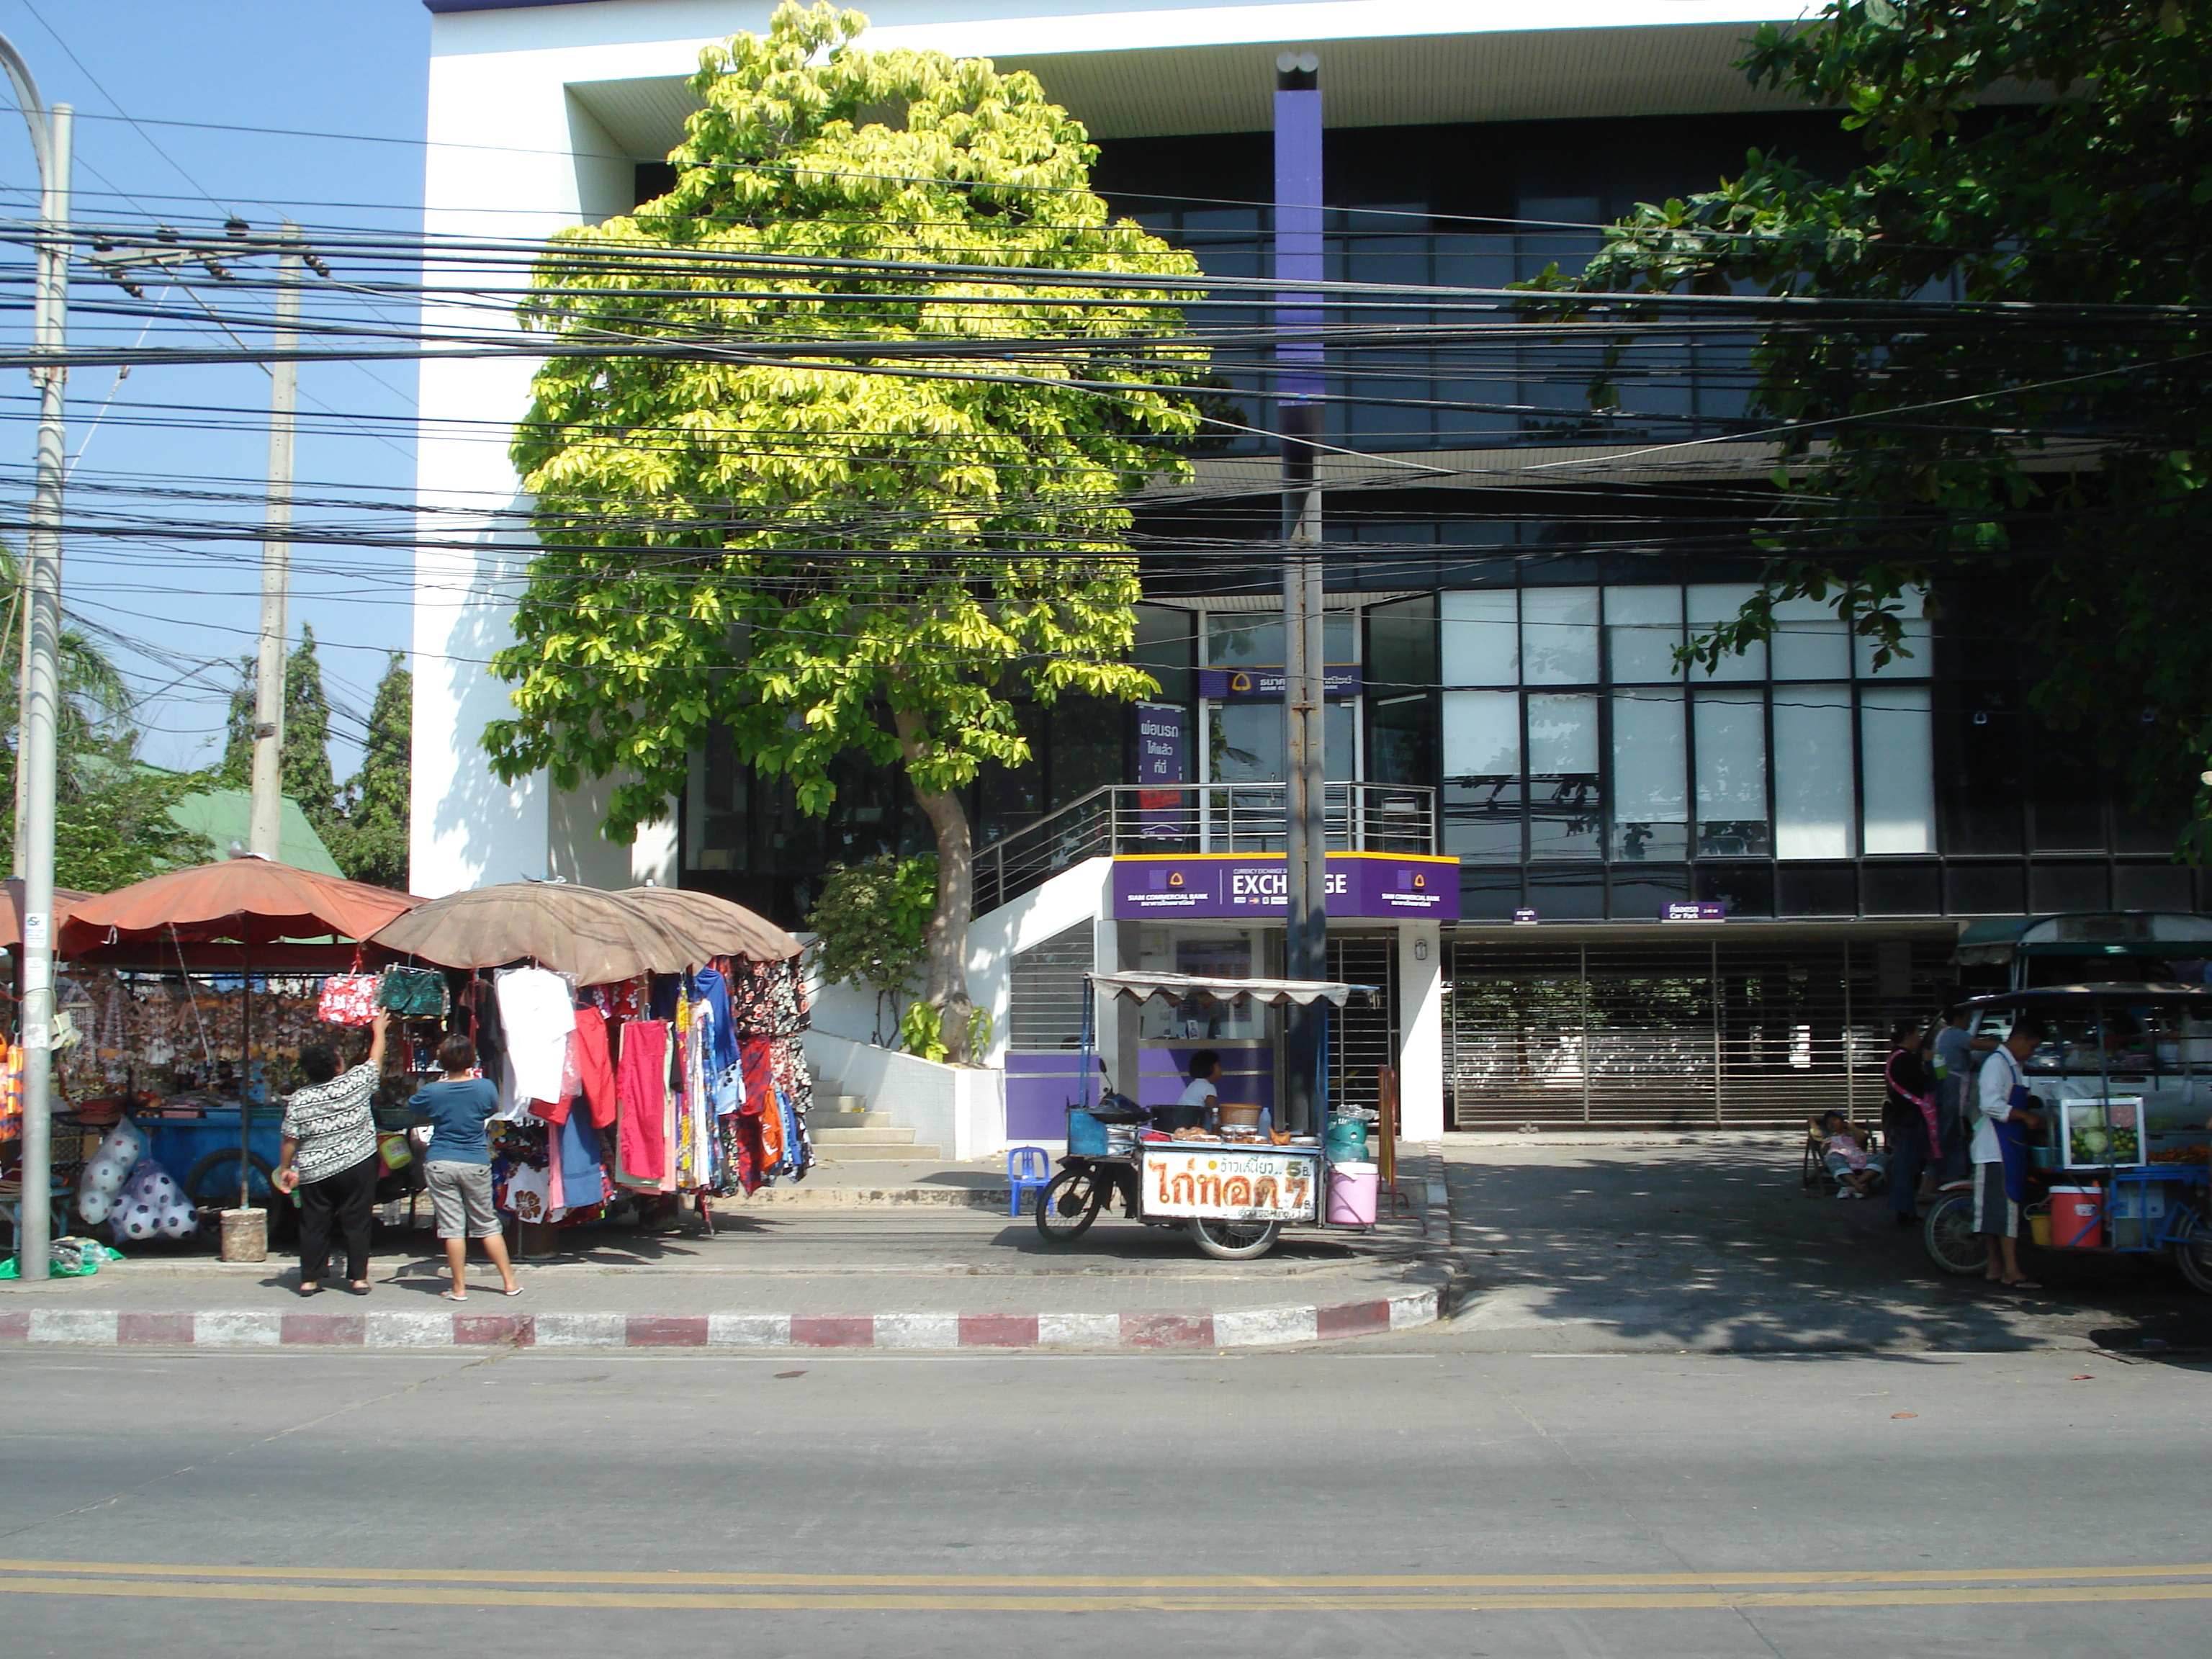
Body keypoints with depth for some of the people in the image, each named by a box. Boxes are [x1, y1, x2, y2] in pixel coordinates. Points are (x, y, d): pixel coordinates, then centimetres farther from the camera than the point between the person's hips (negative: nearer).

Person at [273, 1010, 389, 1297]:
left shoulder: (299, 1100, -7)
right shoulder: (356, 1084, -9)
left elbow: (289, 1140, -5)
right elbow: (376, 1059, 8)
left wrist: (284, 1169, 9)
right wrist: (379, 1030, 24)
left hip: (314, 1173, 0)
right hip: (357, 1166, 0)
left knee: (314, 1225, 9)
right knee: (356, 1222, 6)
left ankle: (309, 1280, 12)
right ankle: (358, 1278, 8)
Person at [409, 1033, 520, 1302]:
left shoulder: (432, 1092, -9)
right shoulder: (484, 1088, -8)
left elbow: (412, 1108, 11)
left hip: (440, 1164, -1)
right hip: (476, 1163, 1)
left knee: (451, 1227, 2)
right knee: (487, 1224, 11)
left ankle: (459, 1289, 5)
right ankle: (509, 1282, 14)